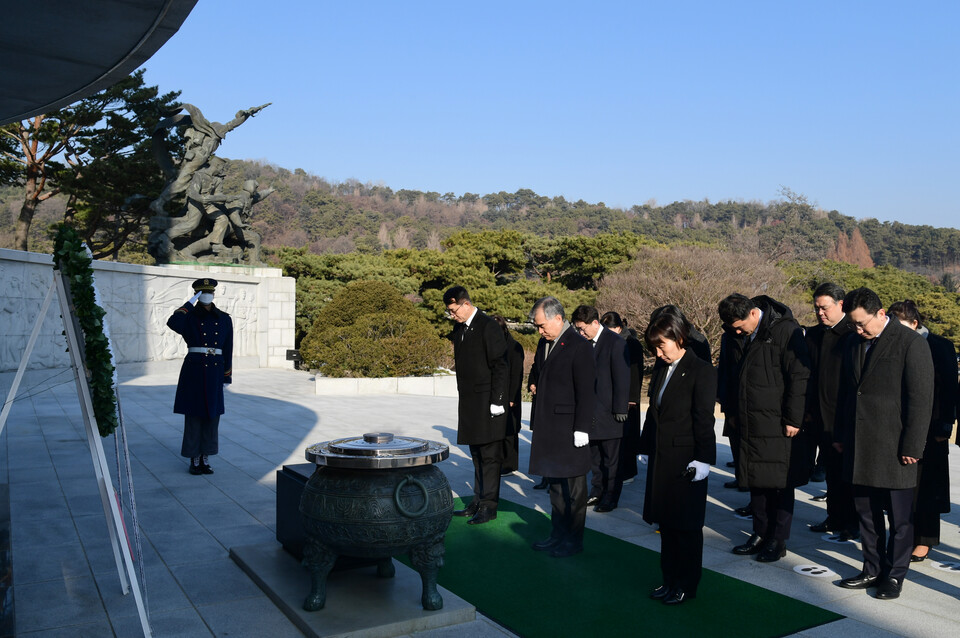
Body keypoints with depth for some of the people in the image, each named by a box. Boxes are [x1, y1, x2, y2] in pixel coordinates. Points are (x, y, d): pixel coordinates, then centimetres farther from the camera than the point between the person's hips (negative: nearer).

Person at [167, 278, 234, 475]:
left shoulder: (224, 319, 9)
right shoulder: (189, 317, 1)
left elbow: (227, 350, 10)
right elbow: (173, 323, -24)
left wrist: (227, 376, 9)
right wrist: (190, 303, -15)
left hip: (215, 372, 3)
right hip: (193, 371, -3)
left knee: (212, 416, 7)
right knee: (193, 415, 2)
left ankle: (206, 459, 18)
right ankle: (194, 460, 13)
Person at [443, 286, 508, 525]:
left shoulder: (488, 327, -12)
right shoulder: (459, 329, 12)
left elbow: (500, 367, -14)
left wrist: (497, 402, -16)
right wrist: (463, 395, 15)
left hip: (487, 402, -8)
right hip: (469, 402, 8)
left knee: (489, 454, -1)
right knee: (477, 454, 14)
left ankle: (489, 505, 6)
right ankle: (479, 500, 23)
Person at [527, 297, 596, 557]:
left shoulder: (578, 346, -13)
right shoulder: (544, 343, 10)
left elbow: (587, 391, -15)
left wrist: (582, 428, -17)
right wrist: (538, 422, 15)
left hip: (570, 428, -8)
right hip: (548, 427, 8)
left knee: (573, 487, 5)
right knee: (555, 484, 17)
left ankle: (574, 539, 17)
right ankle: (558, 534, 29)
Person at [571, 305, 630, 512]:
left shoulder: (615, 342, -11)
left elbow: (622, 378, -12)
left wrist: (620, 409, -14)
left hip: (608, 411, -6)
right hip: (591, 411, 6)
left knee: (611, 458, 4)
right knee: (594, 456, 15)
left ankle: (611, 496, 14)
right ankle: (597, 491, 27)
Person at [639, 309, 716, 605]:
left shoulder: (701, 371, -11)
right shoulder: (660, 368, 11)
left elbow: (704, 419, -14)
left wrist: (703, 459, -16)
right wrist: (647, 447, 14)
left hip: (685, 459, -7)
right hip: (660, 458, 7)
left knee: (686, 526, 5)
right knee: (666, 522, 15)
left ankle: (686, 585, 19)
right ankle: (670, 579, 27)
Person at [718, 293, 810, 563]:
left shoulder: (785, 330, -12)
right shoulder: (738, 337, 8)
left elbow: (799, 377, -13)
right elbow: (730, 375, 19)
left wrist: (793, 419, -13)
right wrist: (732, 411, 14)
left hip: (777, 426, -6)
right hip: (749, 424, 7)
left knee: (781, 484, 4)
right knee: (756, 482, 13)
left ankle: (778, 542, 15)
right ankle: (760, 535, 26)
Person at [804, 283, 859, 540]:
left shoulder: (854, 334, -11)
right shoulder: (813, 334, 10)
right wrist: (808, 409, 11)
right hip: (822, 417, 6)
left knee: (848, 472, 3)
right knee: (831, 470, 15)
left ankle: (852, 524, 16)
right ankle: (835, 517, 27)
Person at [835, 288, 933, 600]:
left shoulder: (911, 343, -9)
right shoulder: (853, 344, 10)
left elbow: (921, 399, -11)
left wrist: (912, 447, -12)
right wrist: (840, 434, 14)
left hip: (894, 447, -6)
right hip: (859, 446, 6)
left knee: (899, 517, 6)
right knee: (867, 513, 14)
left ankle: (895, 574, 20)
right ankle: (873, 570, 27)